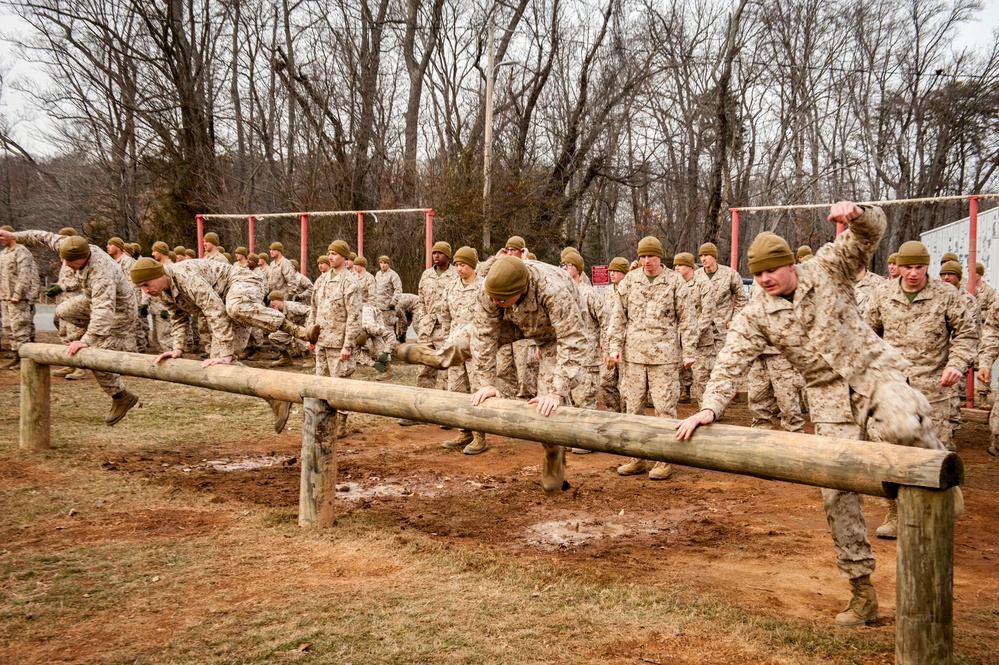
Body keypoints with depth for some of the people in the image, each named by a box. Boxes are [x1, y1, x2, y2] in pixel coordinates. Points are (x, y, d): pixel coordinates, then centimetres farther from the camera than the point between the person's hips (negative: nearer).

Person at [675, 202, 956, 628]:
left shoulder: (827, 268, -1)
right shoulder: (755, 316, 0)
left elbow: (871, 234, -9)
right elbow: (731, 364, -6)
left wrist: (856, 216, -32)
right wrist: (710, 407, -20)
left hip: (873, 370, -2)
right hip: (830, 399, 2)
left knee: (900, 425, -37)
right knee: (838, 494, -2)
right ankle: (862, 593, 11)